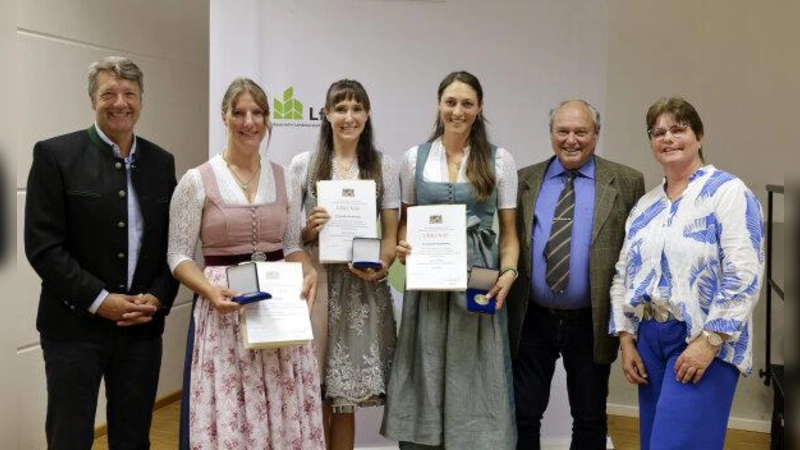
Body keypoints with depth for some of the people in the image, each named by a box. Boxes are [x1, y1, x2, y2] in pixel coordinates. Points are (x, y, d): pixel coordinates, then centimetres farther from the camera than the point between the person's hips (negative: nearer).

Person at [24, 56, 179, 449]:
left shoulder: (161, 162, 7)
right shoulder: (55, 155, -5)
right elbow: (42, 245, -10)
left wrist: (158, 297, -6)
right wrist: (99, 300, -15)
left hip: (143, 327, 4)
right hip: (75, 327, -3)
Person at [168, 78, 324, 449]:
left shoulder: (284, 178, 8)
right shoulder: (197, 181, -3)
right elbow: (178, 256, -2)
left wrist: (308, 274, -8)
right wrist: (210, 290, -20)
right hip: (224, 308, -3)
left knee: (285, 416, 4)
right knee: (228, 418, -1)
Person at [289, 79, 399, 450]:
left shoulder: (384, 166, 7)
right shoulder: (303, 164, 6)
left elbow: (390, 234, 7)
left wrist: (382, 266, -13)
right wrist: (308, 230, -13)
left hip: (362, 287, 0)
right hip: (314, 282, 0)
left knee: (345, 398, 4)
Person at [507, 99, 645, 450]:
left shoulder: (626, 183, -1)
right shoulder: (525, 180, 6)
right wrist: (502, 289, -1)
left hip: (590, 324, -1)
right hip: (532, 320, 2)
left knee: (590, 420, 14)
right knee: (523, 415, 9)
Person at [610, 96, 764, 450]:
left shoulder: (728, 192, -7)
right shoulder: (645, 205, 12)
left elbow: (743, 276, -15)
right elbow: (624, 274, 13)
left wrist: (709, 341, -18)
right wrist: (626, 339, 6)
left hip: (703, 341, -6)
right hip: (649, 339, 7)